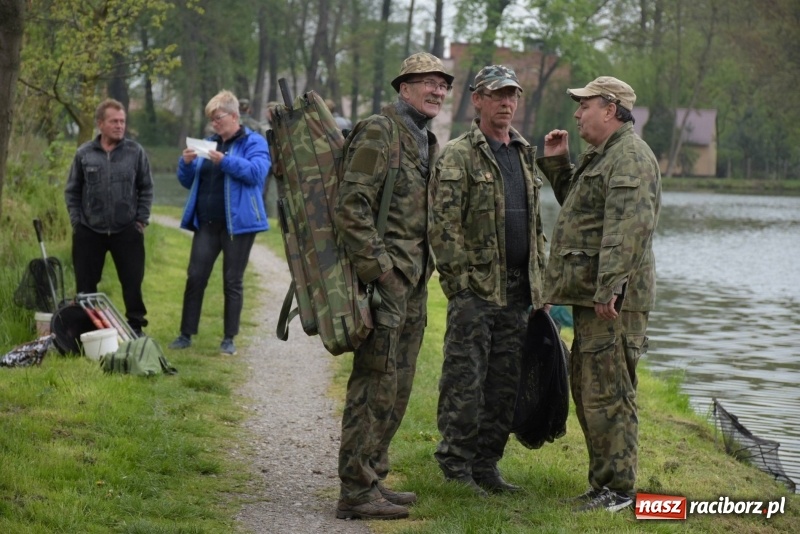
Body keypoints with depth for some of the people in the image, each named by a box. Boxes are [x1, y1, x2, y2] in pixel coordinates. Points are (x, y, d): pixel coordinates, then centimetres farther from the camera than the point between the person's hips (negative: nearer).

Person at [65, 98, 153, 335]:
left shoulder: (135, 152, 0)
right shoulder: (84, 154, 1)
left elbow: (146, 188, 5)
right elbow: (72, 191, 8)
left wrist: (141, 220, -1)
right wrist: (76, 220, 1)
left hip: (127, 231, -1)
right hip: (89, 231, 1)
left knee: (133, 282, 1)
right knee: (85, 283, 6)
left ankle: (135, 327, 13)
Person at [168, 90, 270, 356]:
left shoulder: (253, 142, -1)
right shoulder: (209, 144, 15)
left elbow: (257, 172, -18)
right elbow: (188, 182, 17)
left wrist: (226, 160, -26)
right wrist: (186, 163, -4)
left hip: (237, 223, -5)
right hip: (207, 224, 5)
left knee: (233, 281, 2)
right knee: (195, 278, 1)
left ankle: (229, 339, 8)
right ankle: (186, 334, 7)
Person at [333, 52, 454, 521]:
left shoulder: (429, 143, 17)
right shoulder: (379, 132, -11)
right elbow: (351, 207, -18)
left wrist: (427, 264, 15)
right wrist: (377, 267, -20)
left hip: (414, 282, 9)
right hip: (386, 280, -9)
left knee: (398, 387, 13)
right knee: (375, 385, -8)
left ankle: (373, 478, 22)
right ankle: (357, 491, -5)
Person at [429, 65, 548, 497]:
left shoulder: (525, 156, 17)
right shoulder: (458, 156, -6)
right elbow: (444, 225, -12)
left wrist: (540, 279, 16)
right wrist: (460, 280, -16)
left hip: (518, 290, 7)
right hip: (475, 288, -7)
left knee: (504, 384, 9)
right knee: (465, 382, -4)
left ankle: (486, 465, 17)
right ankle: (456, 467, 2)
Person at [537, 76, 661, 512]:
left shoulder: (630, 157, -14)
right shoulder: (601, 156, 21)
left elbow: (628, 227, -25)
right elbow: (577, 205, 35)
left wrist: (610, 288, -30)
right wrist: (557, 163, 21)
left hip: (612, 299, -11)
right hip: (589, 295, 11)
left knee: (607, 394, -8)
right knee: (586, 388, 15)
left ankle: (617, 489, -3)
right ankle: (603, 481, 23)